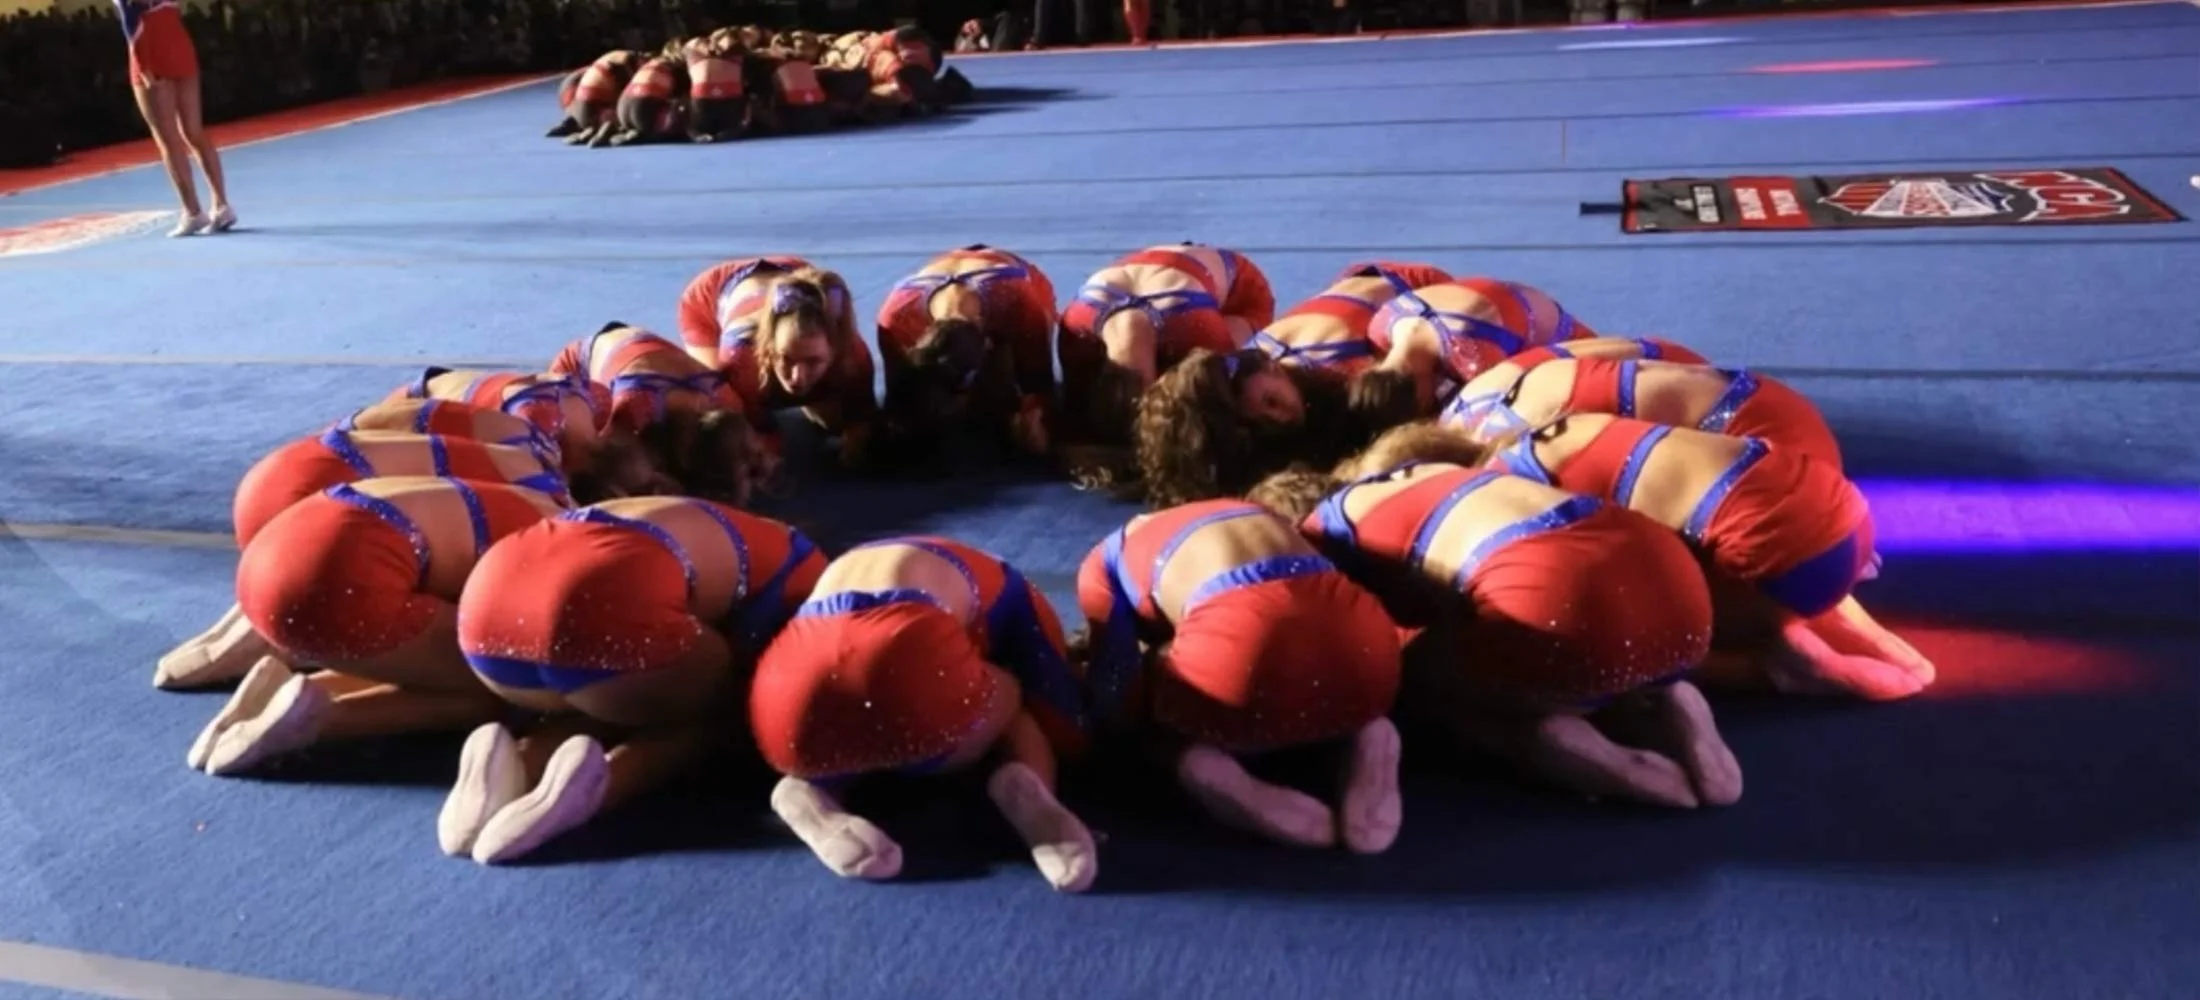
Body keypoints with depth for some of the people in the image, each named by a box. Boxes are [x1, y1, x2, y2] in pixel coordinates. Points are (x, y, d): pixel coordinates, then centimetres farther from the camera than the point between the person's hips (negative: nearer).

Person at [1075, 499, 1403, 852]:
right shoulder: (1252, 515, 39)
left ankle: (1202, 765, -4)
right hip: (1363, 639, 5)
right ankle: (1365, 740, 7)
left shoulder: (1105, 562, 25)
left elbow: (1117, 695, 18)